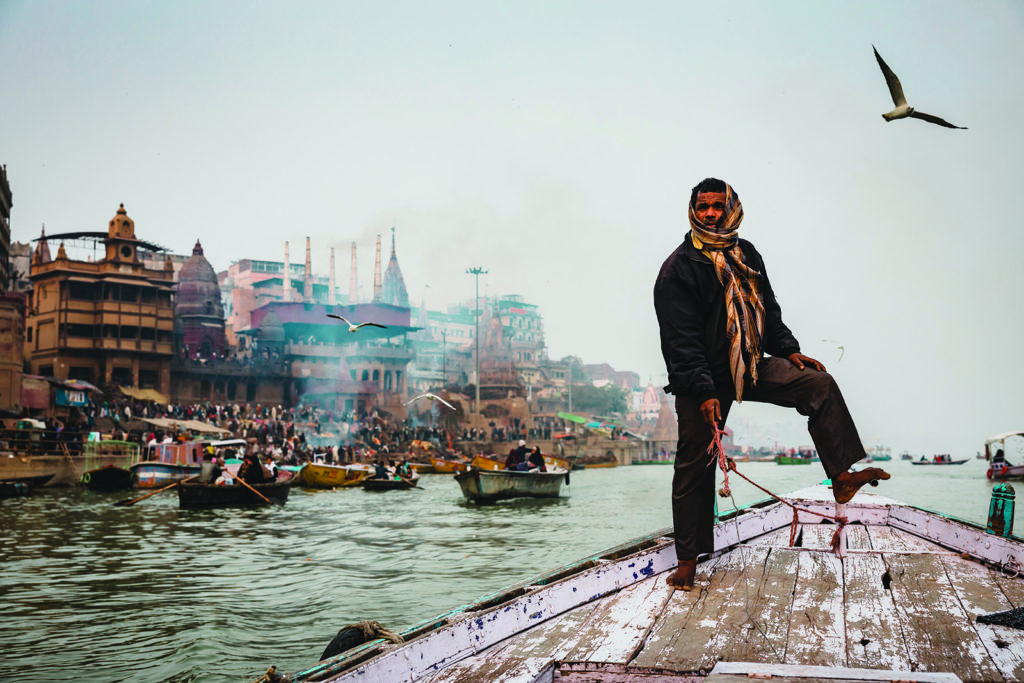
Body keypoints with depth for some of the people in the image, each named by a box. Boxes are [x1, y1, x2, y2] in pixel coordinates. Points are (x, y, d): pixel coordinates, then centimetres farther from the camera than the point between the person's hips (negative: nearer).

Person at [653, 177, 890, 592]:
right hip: (701, 380, -6)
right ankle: (688, 559, 8)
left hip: (752, 366, 6)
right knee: (695, 463, -1)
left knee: (819, 384, -9)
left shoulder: (746, 255, 8)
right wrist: (704, 392, -26)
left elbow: (768, 310, 19)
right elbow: (681, 339, -19)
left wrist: (789, 351, 8)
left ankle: (842, 478, -6)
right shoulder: (678, 268, -13)